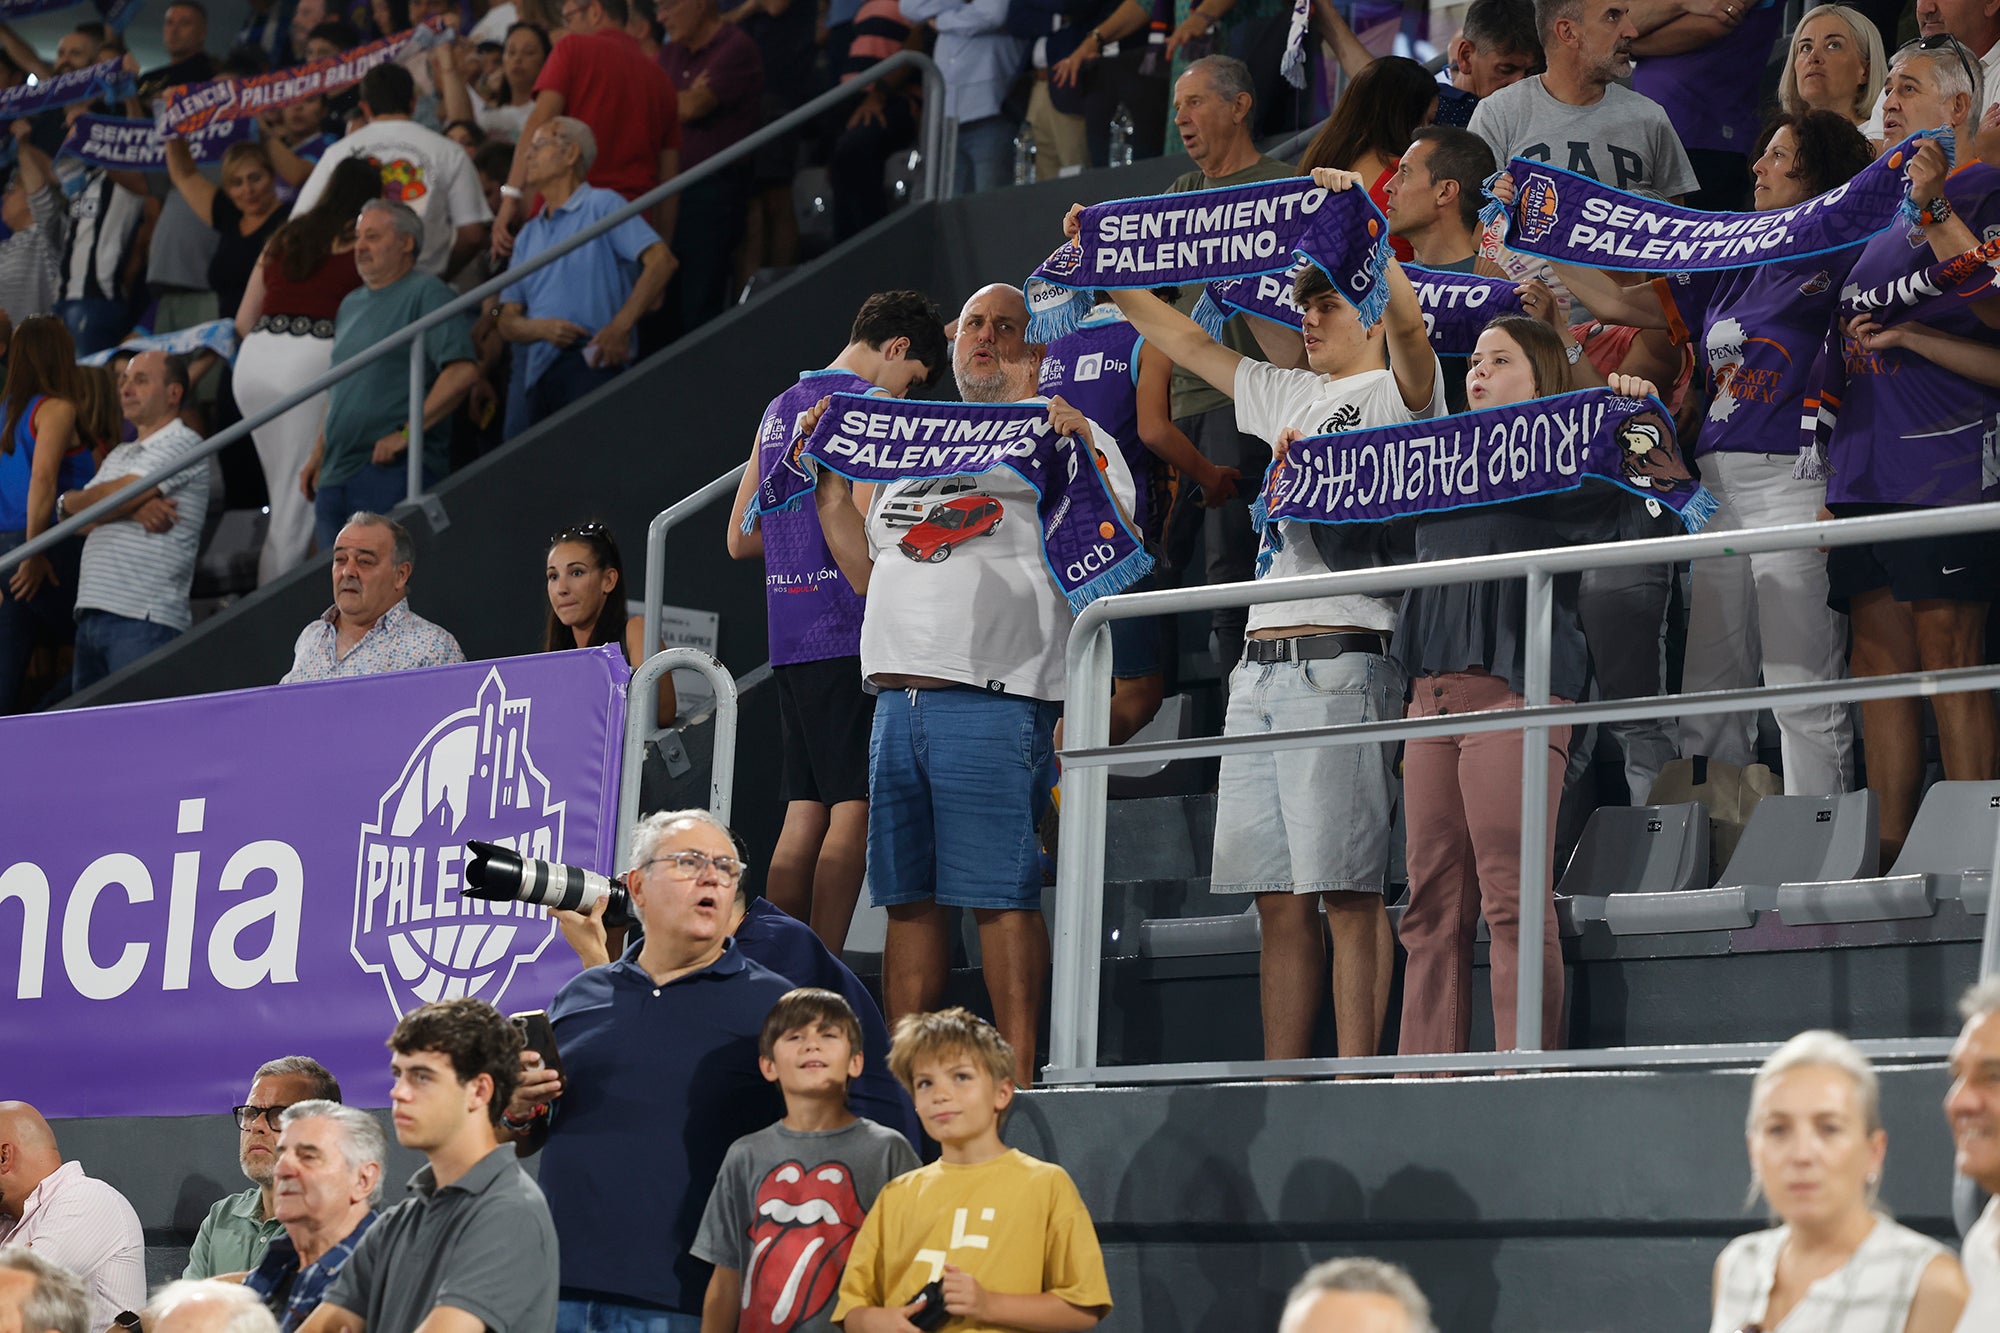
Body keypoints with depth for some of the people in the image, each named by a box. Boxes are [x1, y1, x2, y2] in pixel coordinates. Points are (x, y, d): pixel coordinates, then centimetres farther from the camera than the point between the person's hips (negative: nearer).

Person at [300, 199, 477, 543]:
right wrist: (317, 456, 20)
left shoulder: (426, 293, -4)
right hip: (335, 476, 8)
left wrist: (407, 433, -19)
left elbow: (462, 372, -16)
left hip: (391, 472, -8)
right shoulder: (351, 304, 22)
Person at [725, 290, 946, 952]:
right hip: (851, 633, -8)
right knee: (854, 808, -8)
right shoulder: (868, 402, -7)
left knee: (804, 813, 8)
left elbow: (740, 538, 24)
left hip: (789, 639, 8)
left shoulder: (780, 409, 20)